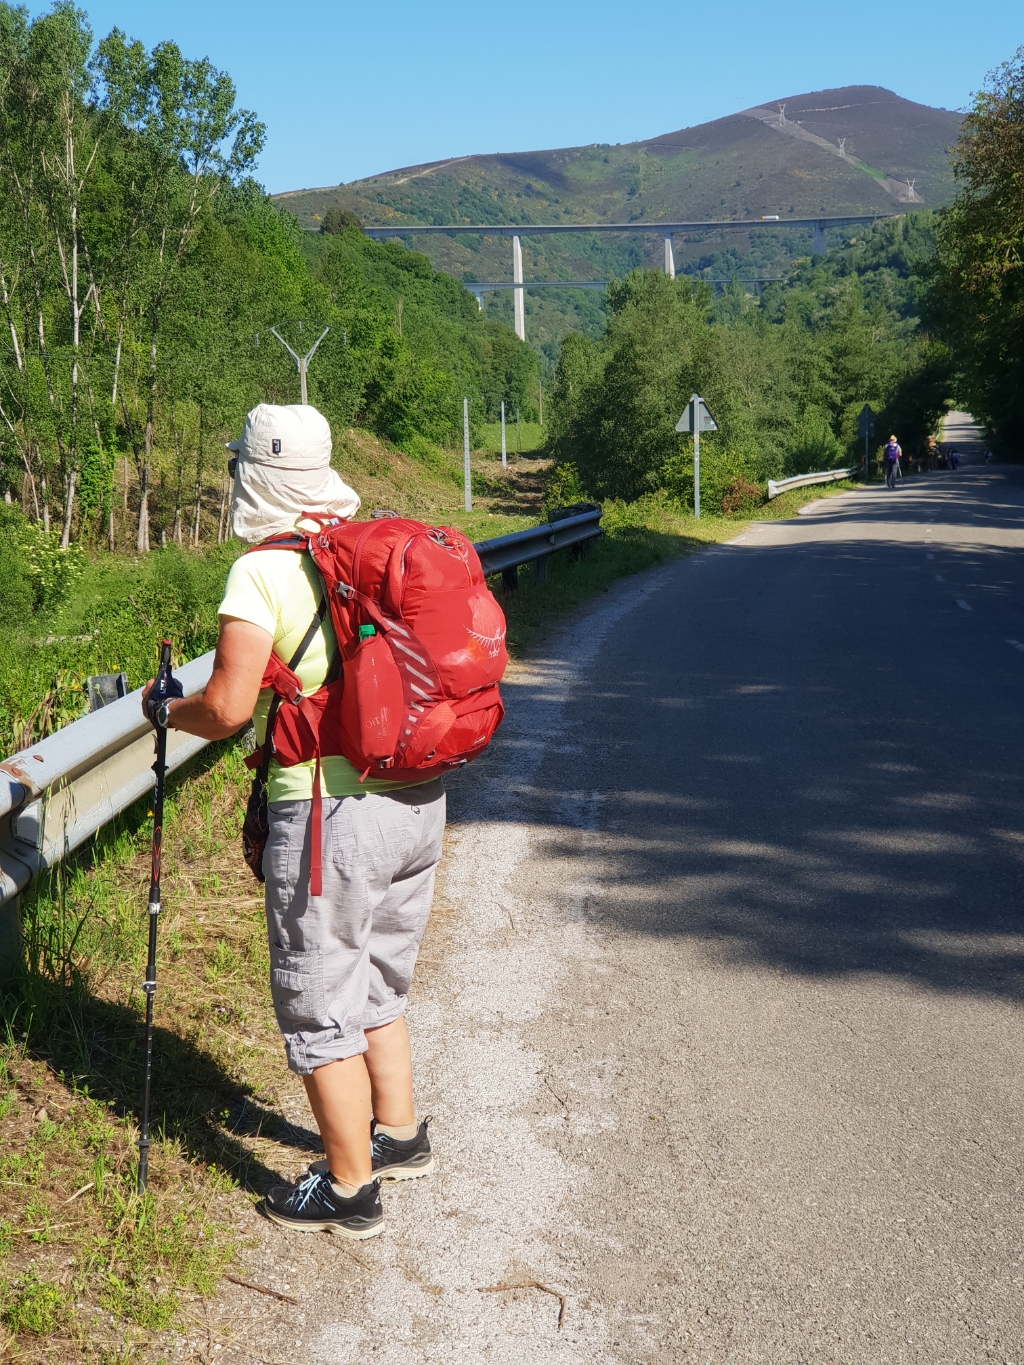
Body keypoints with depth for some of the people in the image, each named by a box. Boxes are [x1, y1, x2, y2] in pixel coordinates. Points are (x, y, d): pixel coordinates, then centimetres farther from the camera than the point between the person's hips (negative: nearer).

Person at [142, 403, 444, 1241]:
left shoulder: (263, 571, -13)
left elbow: (229, 707, -17)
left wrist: (166, 710, 3)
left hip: (332, 812, -7)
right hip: (420, 799, 7)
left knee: (320, 1009, 9)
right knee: (377, 985, 25)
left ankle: (350, 1190, 20)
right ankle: (399, 1135, 39)